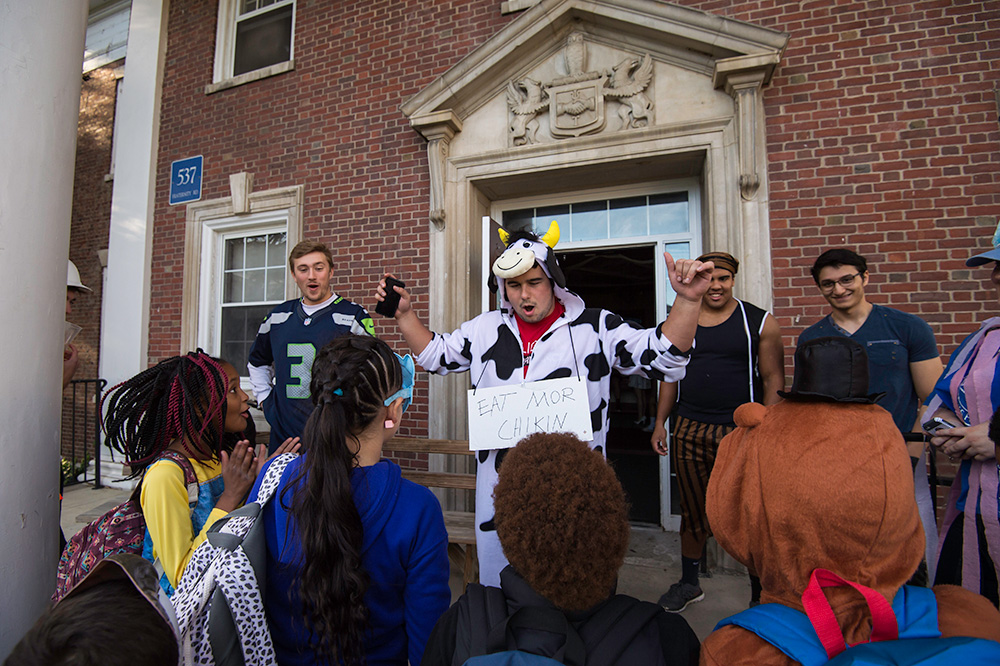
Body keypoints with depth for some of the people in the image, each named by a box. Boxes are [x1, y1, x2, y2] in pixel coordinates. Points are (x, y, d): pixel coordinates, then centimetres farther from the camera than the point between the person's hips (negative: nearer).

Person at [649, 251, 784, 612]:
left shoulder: (759, 322, 0)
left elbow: (773, 379, -1)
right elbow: (669, 376, 13)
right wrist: (660, 423, 10)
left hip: (741, 432, -3)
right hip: (689, 430, 3)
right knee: (692, 511, 14)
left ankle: (760, 594, 21)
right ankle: (689, 583, 31)